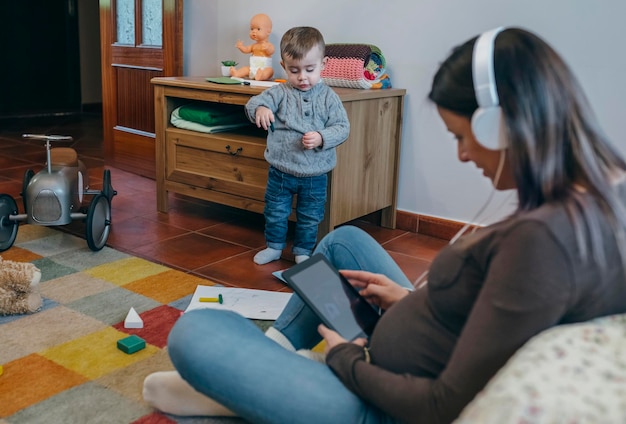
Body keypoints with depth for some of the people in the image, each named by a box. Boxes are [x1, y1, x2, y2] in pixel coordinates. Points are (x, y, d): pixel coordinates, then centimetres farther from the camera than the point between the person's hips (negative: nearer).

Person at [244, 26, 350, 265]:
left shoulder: (328, 98, -6)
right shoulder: (280, 93, -5)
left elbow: (342, 128, -8)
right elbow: (256, 101, -17)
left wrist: (321, 138, -27)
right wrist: (259, 109, -41)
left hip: (315, 174, 0)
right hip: (280, 171, 1)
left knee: (310, 217, 14)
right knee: (275, 212, 15)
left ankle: (303, 251, 33)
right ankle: (274, 246, 35)